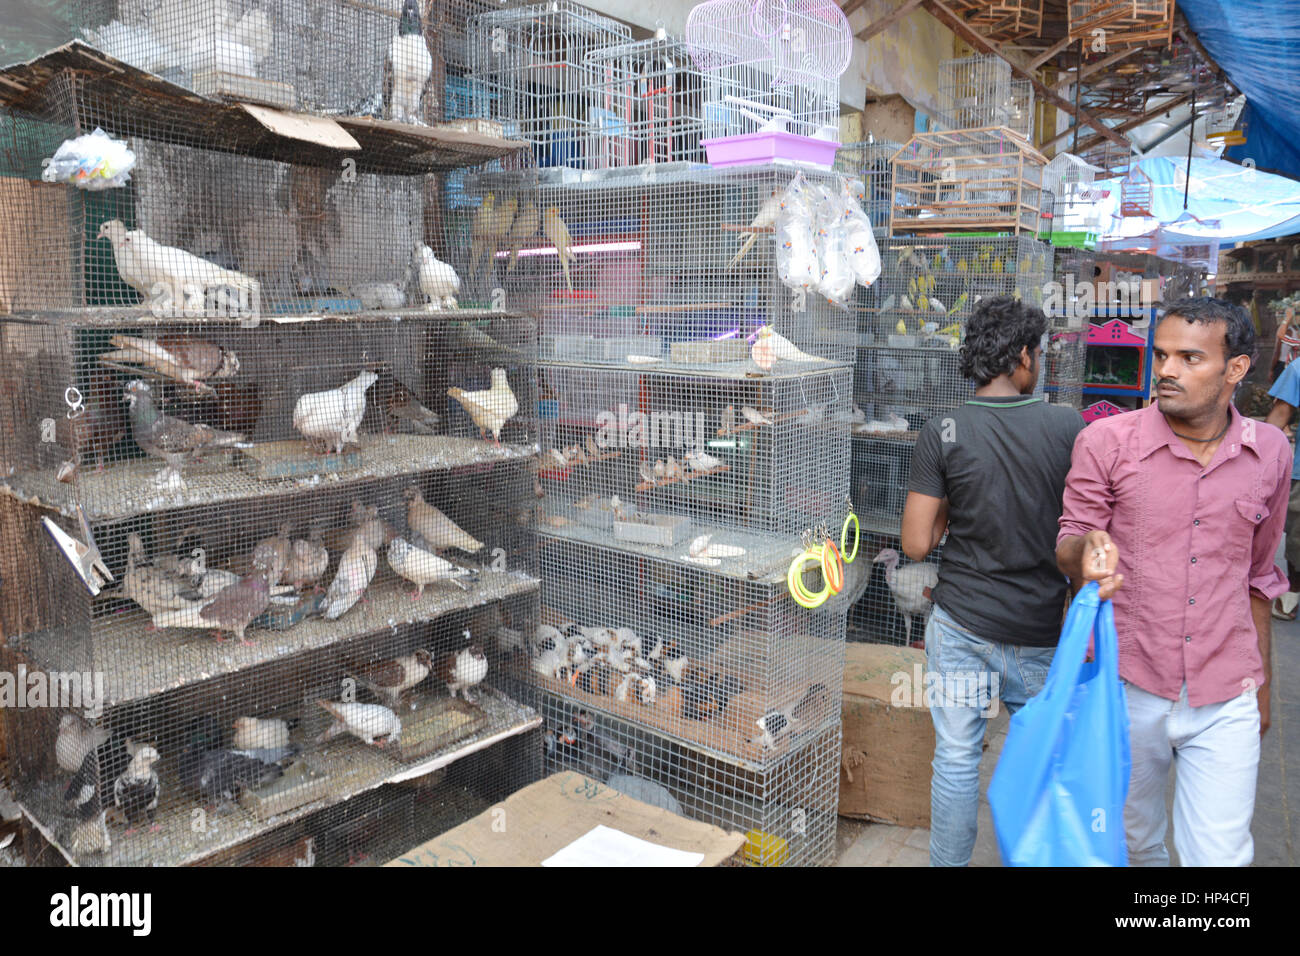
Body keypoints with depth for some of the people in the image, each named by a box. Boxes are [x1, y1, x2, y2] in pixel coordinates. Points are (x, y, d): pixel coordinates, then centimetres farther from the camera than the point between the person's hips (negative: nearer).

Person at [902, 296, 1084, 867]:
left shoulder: (942, 434, -11)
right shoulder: (1070, 427, -8)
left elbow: (916, 545, -10)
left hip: (961, 624, -1)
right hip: (1042, 628, 1)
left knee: (956, 760, 11)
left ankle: (949, 863, 24)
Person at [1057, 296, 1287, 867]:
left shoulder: (1270, 452, 2)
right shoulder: (1106, 442, -7)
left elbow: (1257, 574, 13)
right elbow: (1069, 542, -2)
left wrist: (1261, 681, 19)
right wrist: (1086, 552, -28)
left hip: (1225, 702, 1)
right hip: (1127, 689, -1)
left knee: (1221, 855, 1)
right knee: (1133, 843, 18)